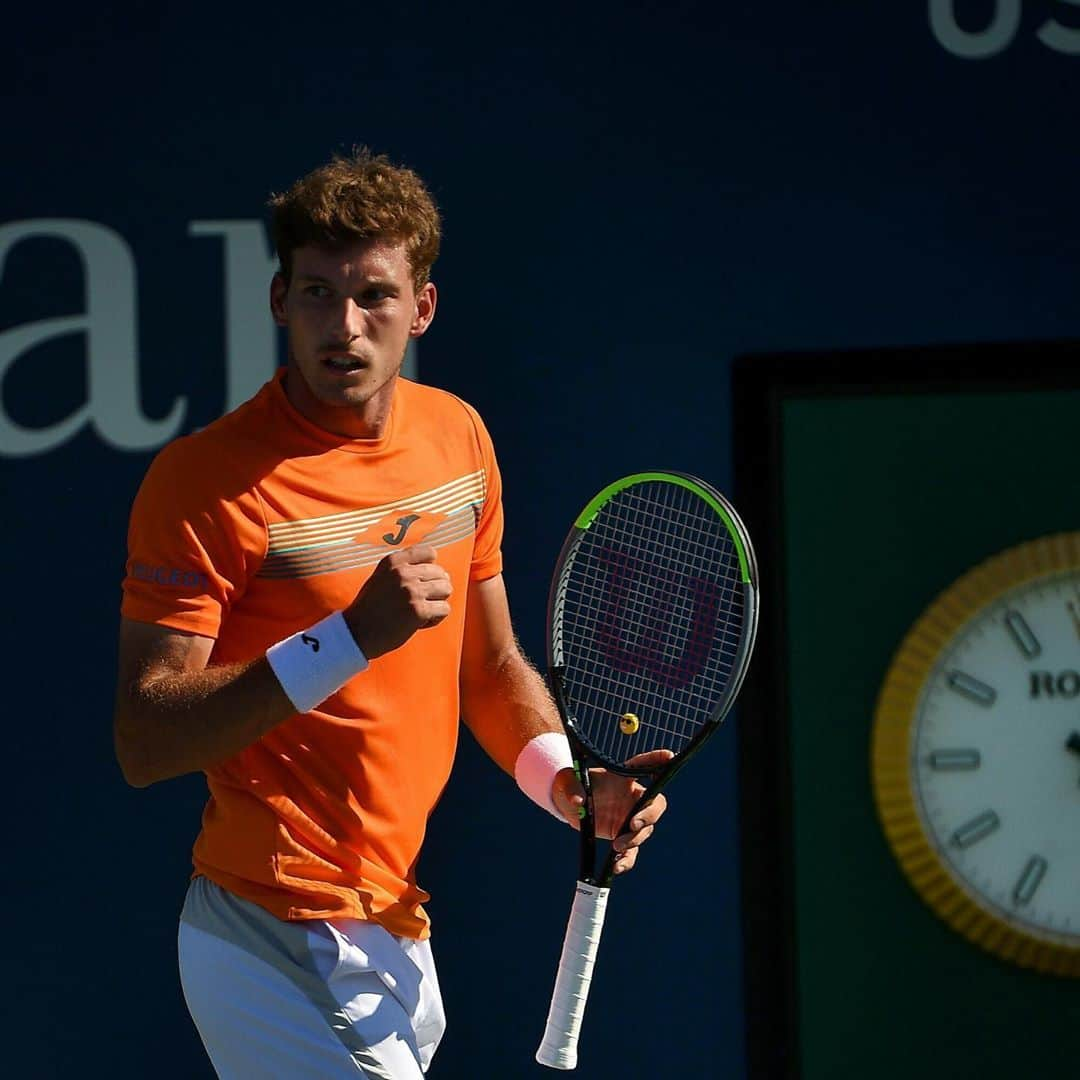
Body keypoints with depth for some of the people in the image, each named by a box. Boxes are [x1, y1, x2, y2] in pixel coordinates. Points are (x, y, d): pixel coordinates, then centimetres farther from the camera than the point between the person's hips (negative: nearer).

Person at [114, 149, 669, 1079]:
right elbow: (144, 742, -21)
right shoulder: (205, 479, -15)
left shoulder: (458, 436, 7)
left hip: (399, 935, 7)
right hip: (282, 948, -7)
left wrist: (565, 780, -1)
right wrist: (352, 637, -27)